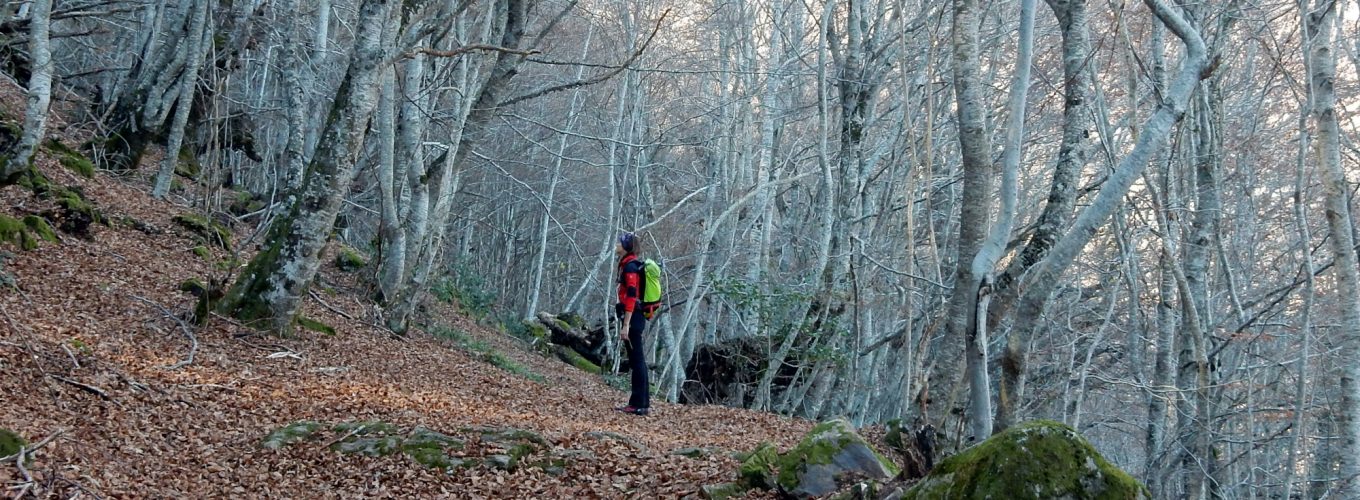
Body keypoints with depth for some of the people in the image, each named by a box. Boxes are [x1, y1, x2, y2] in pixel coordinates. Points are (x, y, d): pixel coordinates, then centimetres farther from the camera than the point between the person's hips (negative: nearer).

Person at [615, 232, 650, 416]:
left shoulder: (630, 266, -13)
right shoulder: (630, 264, 17)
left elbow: (631, 297, -21)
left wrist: (626, 325, -23)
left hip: (632, 318, -10)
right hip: (636, 318, 10)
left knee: (636, 360, -7)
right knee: (637, 361, 12)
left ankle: (639, 404, -5)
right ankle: (643, 403, 17)